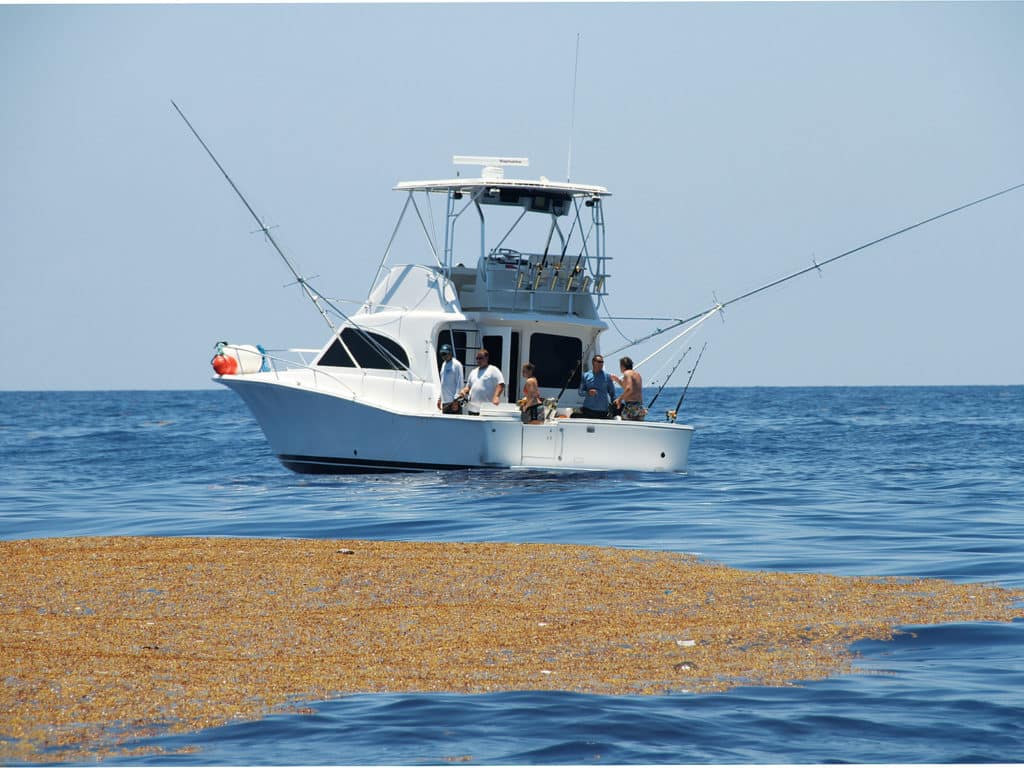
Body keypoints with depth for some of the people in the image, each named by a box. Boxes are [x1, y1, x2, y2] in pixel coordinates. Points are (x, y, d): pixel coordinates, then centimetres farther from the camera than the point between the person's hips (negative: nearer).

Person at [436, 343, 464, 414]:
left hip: (454, 401, -8)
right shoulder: (444, 365, 17)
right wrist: (440, 398, 18)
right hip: (445, 402, 8)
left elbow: (460, 383, -12)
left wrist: (456, 400, -17)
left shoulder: (456, 364, -8)